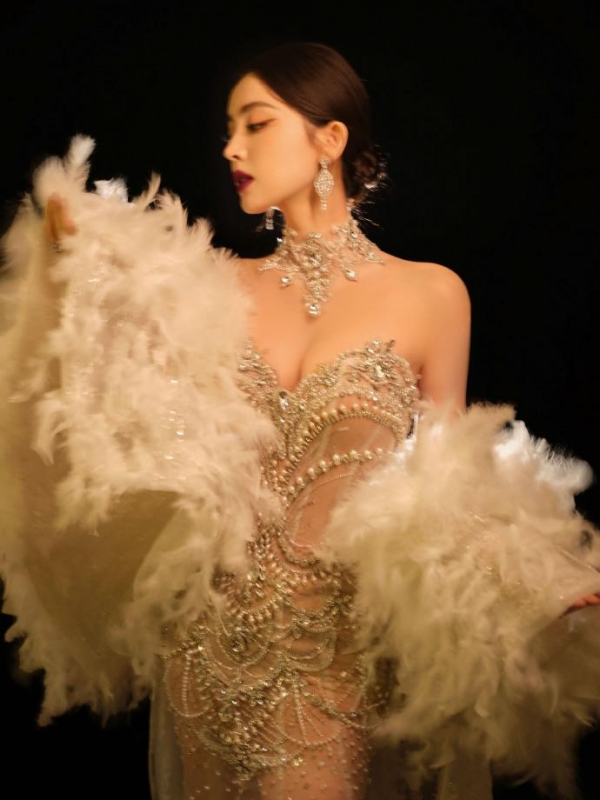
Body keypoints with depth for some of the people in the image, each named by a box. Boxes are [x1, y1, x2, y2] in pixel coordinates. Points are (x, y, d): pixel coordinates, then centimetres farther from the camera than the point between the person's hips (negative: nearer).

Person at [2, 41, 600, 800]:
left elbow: (445, 478, 3)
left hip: (346, 651, -3)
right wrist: (83, 275, -1)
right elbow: (138, 424, 2)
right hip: (212, 645, 3)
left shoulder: (430, 294, -3)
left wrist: (534, 583, -12)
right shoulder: (220, 288, 4)